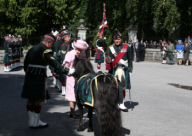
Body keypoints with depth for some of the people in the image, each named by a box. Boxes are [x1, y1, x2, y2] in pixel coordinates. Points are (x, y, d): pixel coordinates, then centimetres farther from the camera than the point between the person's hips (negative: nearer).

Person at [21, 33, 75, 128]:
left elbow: (25, 63, 17)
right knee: (38, 100, 2)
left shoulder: (32, 49, 13)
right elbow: (55, 64, -17)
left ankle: (32, 121, 23)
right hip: (39, 78, -8)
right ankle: (35, 123, 10)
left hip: (29, 77, 8)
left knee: (30, 100, 12)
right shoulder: (46, 51, -12)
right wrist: (68, 71, -14)